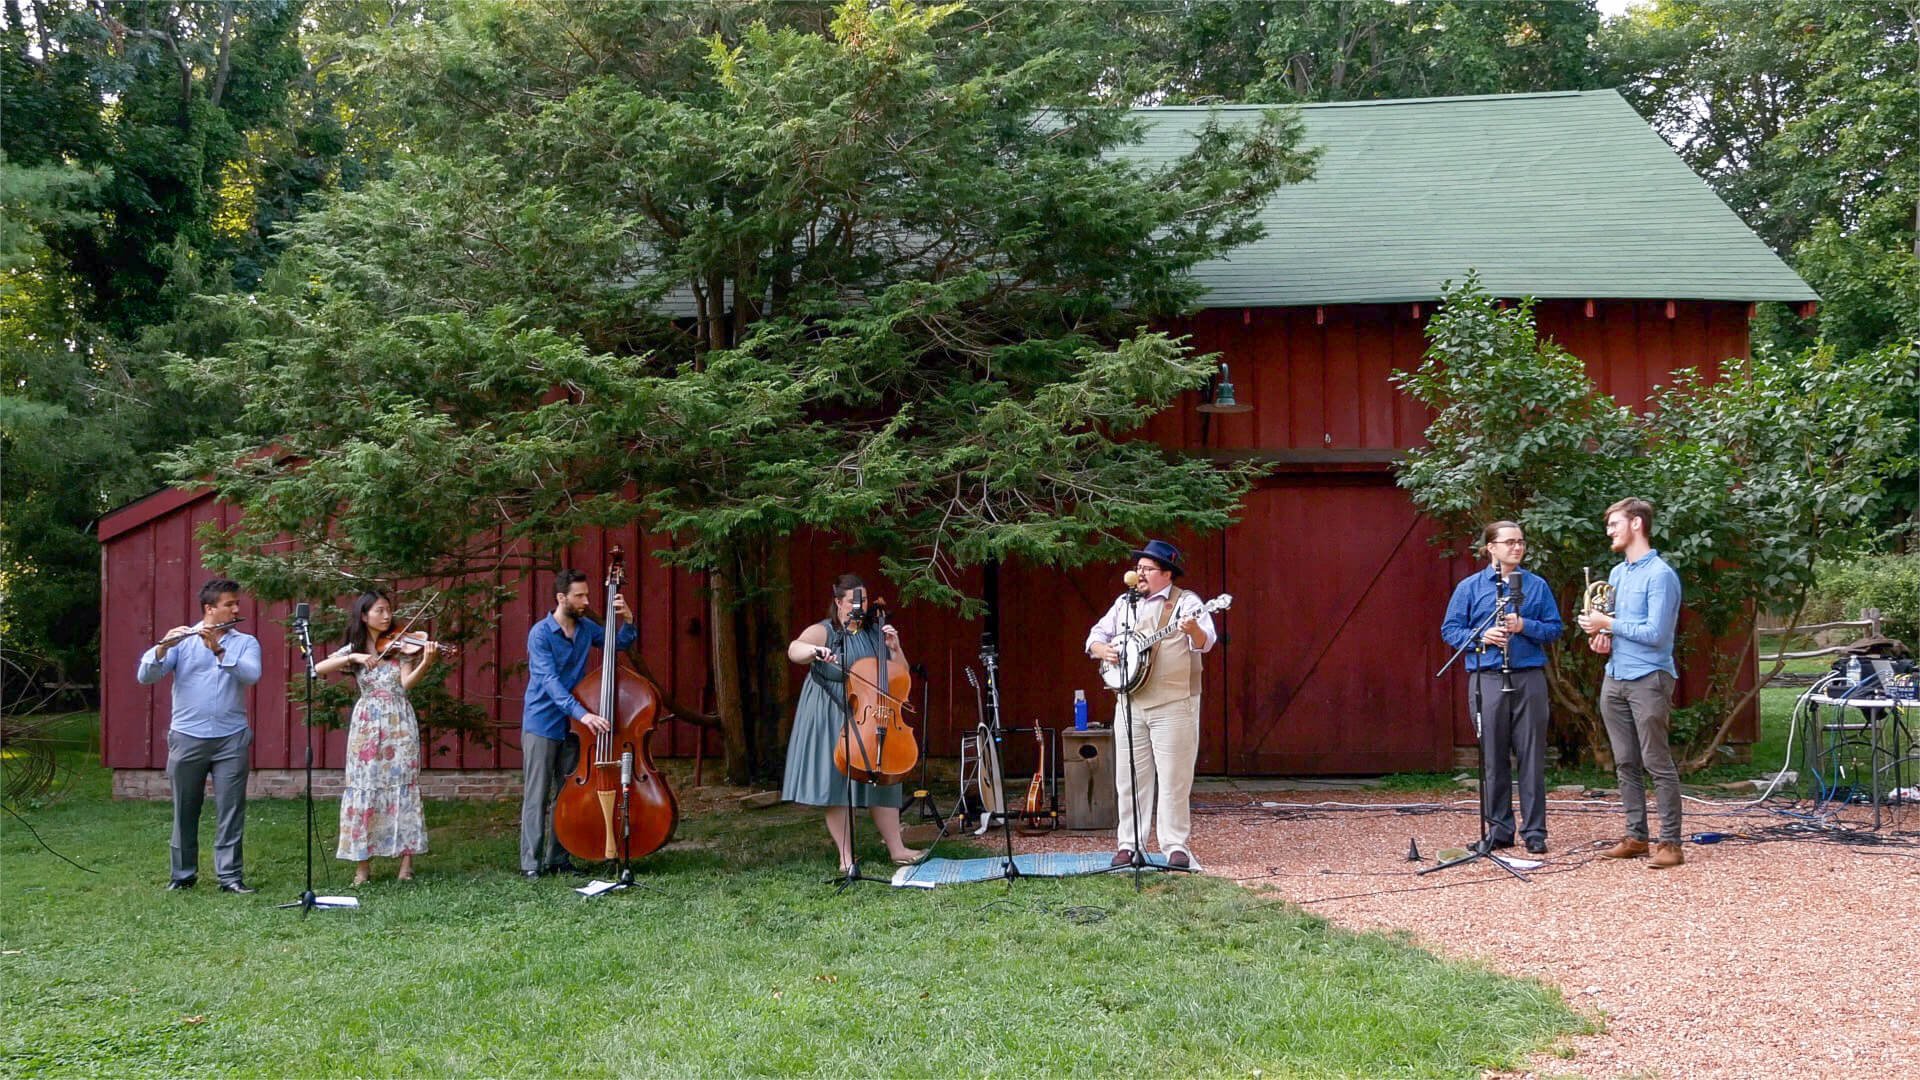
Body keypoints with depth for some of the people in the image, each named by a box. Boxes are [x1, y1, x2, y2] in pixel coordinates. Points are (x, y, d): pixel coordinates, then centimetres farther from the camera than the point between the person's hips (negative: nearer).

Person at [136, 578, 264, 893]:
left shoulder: (245, 642, 8)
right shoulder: (181, 640, 6)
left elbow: (251, 674, -12)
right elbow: (145, 676, -4)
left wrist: (218, 651, -23)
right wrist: (162, 648, -21)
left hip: (231, 739, 0)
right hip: (187, 737, 0)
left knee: (231, 810, -2)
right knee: (185, 811, 7)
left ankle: (231, 875, 3)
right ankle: (183, 874, 19)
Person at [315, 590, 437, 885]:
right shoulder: (353, 648, 7)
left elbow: (407, 682, -10)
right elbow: (319, 669, -5)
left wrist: (426, 663, -28)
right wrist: (353, 657, -17)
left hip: (399, 723, -1)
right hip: (366, 724, 1)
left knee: (403, 788, -3)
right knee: (363, 790, -2)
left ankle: (406, 860, 2)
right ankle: (363, 863, 4)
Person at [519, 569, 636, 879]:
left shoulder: (587, 629, 4)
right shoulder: (541, 633, -14)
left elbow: (620, 643, 19)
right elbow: (550, 682, -24)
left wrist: (627, 620, -4)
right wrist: (581, 713, -35)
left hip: (571, 725, 6)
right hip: (541, 725, -6)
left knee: (565, 795, 10)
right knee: (537, 795, -3)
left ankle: (558, 859, 18)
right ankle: (530, 862, 1)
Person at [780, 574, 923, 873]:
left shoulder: (876, 633, 9)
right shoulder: (824, 632, -4)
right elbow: (794, 650, -24)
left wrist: (894, 648, -7)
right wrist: (815, 650, -45)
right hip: (832, 721, -4)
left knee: (881, 779, 3)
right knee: (836, 782, -5)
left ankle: (896, 848, 9)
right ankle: (846, 857, -1)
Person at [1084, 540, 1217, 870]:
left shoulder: (1186, 602, -2)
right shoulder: (1125, 603, 14)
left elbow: (1205, 642, -15)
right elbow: (1096, 636, 17)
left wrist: (1194, 629, -37)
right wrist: (1103, 649, -5)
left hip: (1174, 704, -5)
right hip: (1130, 704, 5)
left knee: (1174, 778, -3)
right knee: (1129, 777, 6)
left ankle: (1176, 845, 4)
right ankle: (1128, 844, 13)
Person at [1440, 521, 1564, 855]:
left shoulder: (1537, 585, 10)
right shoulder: (1469, 587, 6)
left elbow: (1555, 627, 8)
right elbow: (1449, 629, 5)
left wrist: (1525, 626, -10)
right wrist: (1481, 636, -12)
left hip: (1529, 677, 1)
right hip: (1487, 679, 0)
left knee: (1532, 756, 1)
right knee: (1493, 757, 3)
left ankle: (1535, 831, 6)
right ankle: (1499, 828, 13)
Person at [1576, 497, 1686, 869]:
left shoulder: (1659, 574, -12)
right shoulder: (1616, 574, 16)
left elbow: (1655, 633, -19)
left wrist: (1608, 624, -13)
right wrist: (1603, 638, 4)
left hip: (1648, 680, -8)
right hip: (1615, 679, 8)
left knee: (1657, 764, -6)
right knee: (1626, 764, 11)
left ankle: (1670, 842, -2)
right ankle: (1635, 837, 18)